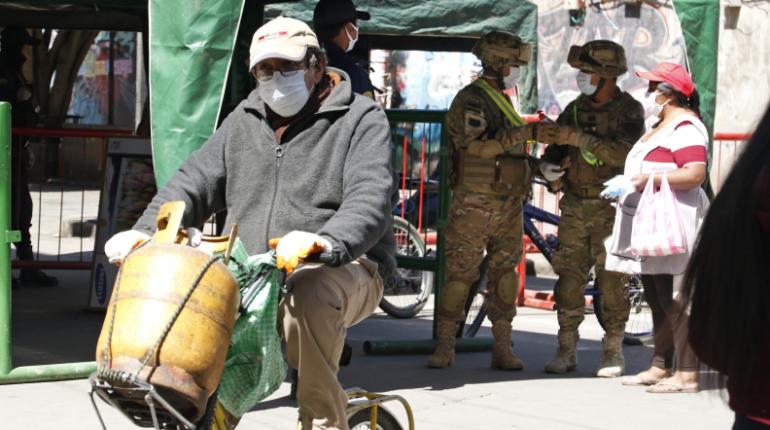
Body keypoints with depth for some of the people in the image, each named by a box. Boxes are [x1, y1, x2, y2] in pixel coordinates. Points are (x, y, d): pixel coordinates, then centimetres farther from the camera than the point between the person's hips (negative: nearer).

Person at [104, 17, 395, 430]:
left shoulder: (360, 119, -1)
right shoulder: (244, 121, 18)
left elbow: (370, 199, -17)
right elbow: (195, 180, 11)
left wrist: (326, 242, -39)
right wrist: (143, 232, -9)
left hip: (343, 268, -5)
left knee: (308, 295, -38)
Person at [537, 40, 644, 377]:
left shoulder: (629, 110, -5)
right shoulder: (576, 109, 11)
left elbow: (623, 153, -21)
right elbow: (555, 153, 15)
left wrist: (581, 139, -24)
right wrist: (549, 166, -7)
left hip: (611, 207, -5)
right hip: (575, 207, 5)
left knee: (611, 280, -4)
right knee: (569, 278, 3)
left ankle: (613, 353, 4)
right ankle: (566, 351, 10)